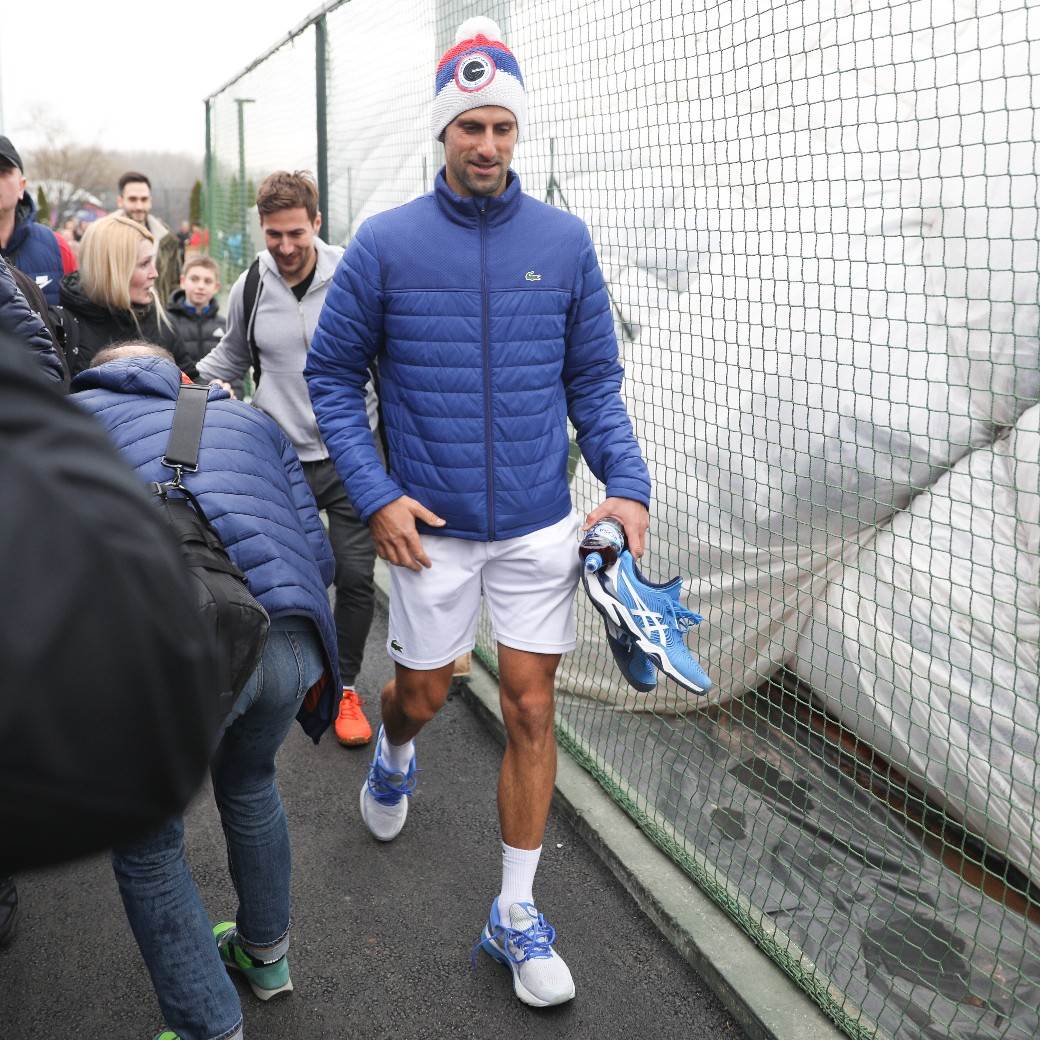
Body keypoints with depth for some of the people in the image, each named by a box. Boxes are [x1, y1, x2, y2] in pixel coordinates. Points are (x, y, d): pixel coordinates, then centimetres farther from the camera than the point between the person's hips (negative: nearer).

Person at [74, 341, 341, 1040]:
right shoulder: (248, 418, 30)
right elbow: (318, 555, 18)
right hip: (288, 642, 5)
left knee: (148, 849, 21)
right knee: (250, 786, 35)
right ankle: (266, 955, 55)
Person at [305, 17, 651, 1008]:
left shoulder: (564, 241, -1)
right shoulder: (386, 244, -6)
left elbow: (594, 379, 5)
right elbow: (332, 373, 0)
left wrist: (626, 483, -9)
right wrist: (375, 495, -10)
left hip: (538, 526, 1)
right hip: (430, 528, -1)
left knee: (530, 710, 3)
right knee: (422, 695, 16)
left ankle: (516, 913, 18)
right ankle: (393, 757, 55)